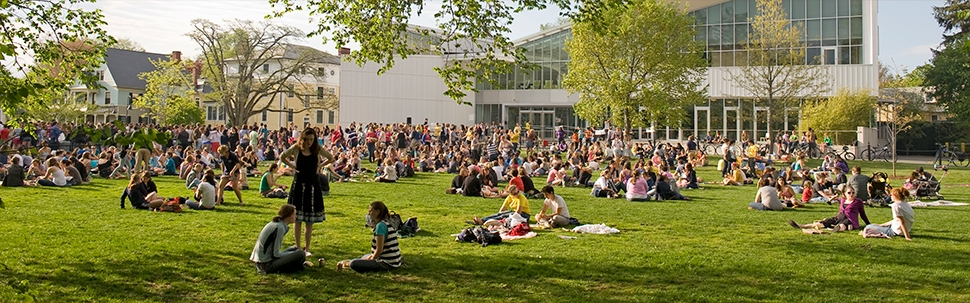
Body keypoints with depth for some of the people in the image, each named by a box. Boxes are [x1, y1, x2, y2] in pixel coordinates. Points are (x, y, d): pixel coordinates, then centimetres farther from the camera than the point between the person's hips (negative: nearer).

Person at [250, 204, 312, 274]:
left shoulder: (275, 223, 10)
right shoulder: (279, 227, -17)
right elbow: (275, 254, -18)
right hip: (267, 264, -10)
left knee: (295, 249, 19)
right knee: (300, 254, -17)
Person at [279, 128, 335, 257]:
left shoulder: (318, 149, -3)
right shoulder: (296, 148, -4)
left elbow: (331, 158, 11)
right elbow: (282, 157, 11)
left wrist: (319, 165, 4)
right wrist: (293, 166, 3)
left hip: (313, 184, 1)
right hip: (299, 183, 0)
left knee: (310, 219, 5)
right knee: (298, 218, 3)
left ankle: (307, 247, 14)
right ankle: (298, 247, 13)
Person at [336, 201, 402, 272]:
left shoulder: (380, 225, -17)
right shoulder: (389, 223, 11)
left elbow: (379, 250, -19)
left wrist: (371, 259, -3)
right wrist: (372, 256, 14)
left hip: (387, 264, -10)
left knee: (354, 264, -16)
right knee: (365, 256, 34)